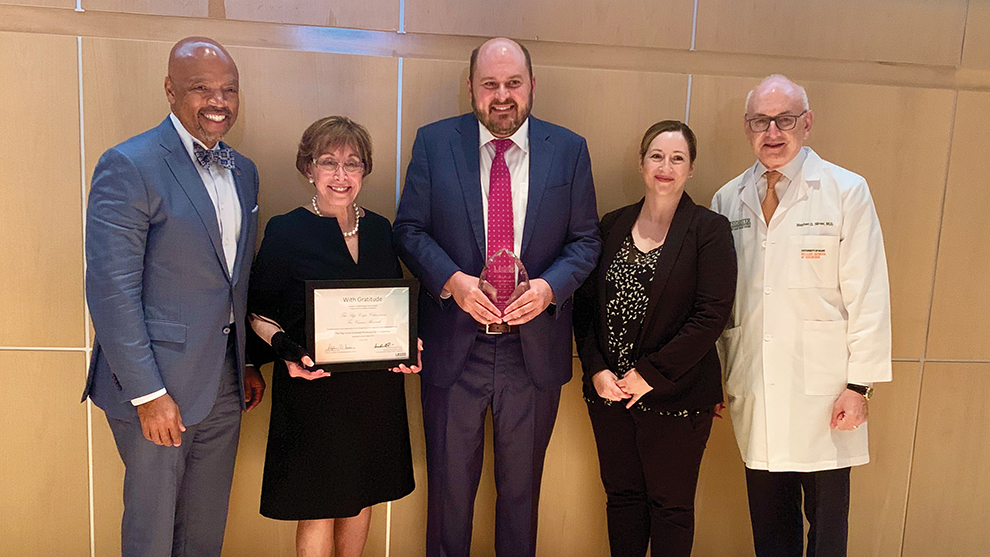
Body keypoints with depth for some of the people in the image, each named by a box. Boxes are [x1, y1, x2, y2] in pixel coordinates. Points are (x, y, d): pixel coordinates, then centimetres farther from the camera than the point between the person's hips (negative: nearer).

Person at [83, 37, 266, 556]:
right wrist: (148, 393, -18)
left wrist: (248, 362, 14)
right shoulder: (128, 166, -13)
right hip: (157, 382, -6)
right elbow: (112, 290, -17)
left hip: (224, 383, 6)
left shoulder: (243, 171, 10)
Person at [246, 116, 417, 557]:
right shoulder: (286, 232, -7)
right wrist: (286, 349, -21)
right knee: (317, 510, 4)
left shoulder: (380, 230, 7)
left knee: (362, 498, 16)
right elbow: (258, 311, -3)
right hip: (312, 385, -4)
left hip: (376, 386, 5)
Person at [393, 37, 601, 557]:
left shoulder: (569, 149, 0)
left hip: (535, 346, 1)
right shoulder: (434, 142, -1)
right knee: (449, 483, 16)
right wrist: (451, 280, -18)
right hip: (454, 344, 0)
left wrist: (550, 286, -16)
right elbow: (409, 229, -1)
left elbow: (585, 239, 2)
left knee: (522, 485, 18)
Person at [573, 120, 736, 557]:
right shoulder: (612, 225, 7)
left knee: (670, 506, 11)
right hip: (609, 391, 4)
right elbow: (585, 304, 7)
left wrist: (651, 373, -15)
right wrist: (596, 369, -6)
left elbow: (712, 315, -13)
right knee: (622, 496, 16)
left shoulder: (709, 230, -5)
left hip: (676, 396, -3)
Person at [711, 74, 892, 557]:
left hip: (825, 391, -3)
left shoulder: (846, 192, -2)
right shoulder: (727, 200, 7)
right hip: (754, 394, 3)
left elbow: (868, 295, -4)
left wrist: (860, 384, -8)